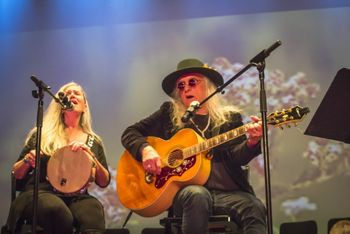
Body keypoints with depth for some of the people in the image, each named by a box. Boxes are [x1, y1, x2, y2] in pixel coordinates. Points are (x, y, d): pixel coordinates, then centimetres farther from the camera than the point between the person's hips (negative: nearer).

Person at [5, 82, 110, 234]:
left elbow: (104, 182, 11)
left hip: (77, 198, 1)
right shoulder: (43, 134, 11)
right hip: (40, 193, 0)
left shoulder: (93, 141, 17)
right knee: (58, 211, -39)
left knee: (94, 210, -38)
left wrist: (90, 156, -5)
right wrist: (27, 161, -9)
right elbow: (17, 174, 13)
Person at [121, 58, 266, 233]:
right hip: (184, 190, 0)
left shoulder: (230, 117, 14)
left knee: (255, 209, -30)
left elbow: (238, 157, 0)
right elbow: (130, 133, 15)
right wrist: (145, 149, -6)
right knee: (197, 195, -36)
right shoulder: (169, 113, 16)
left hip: (229, 191, 1)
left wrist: (252, 142, -23)